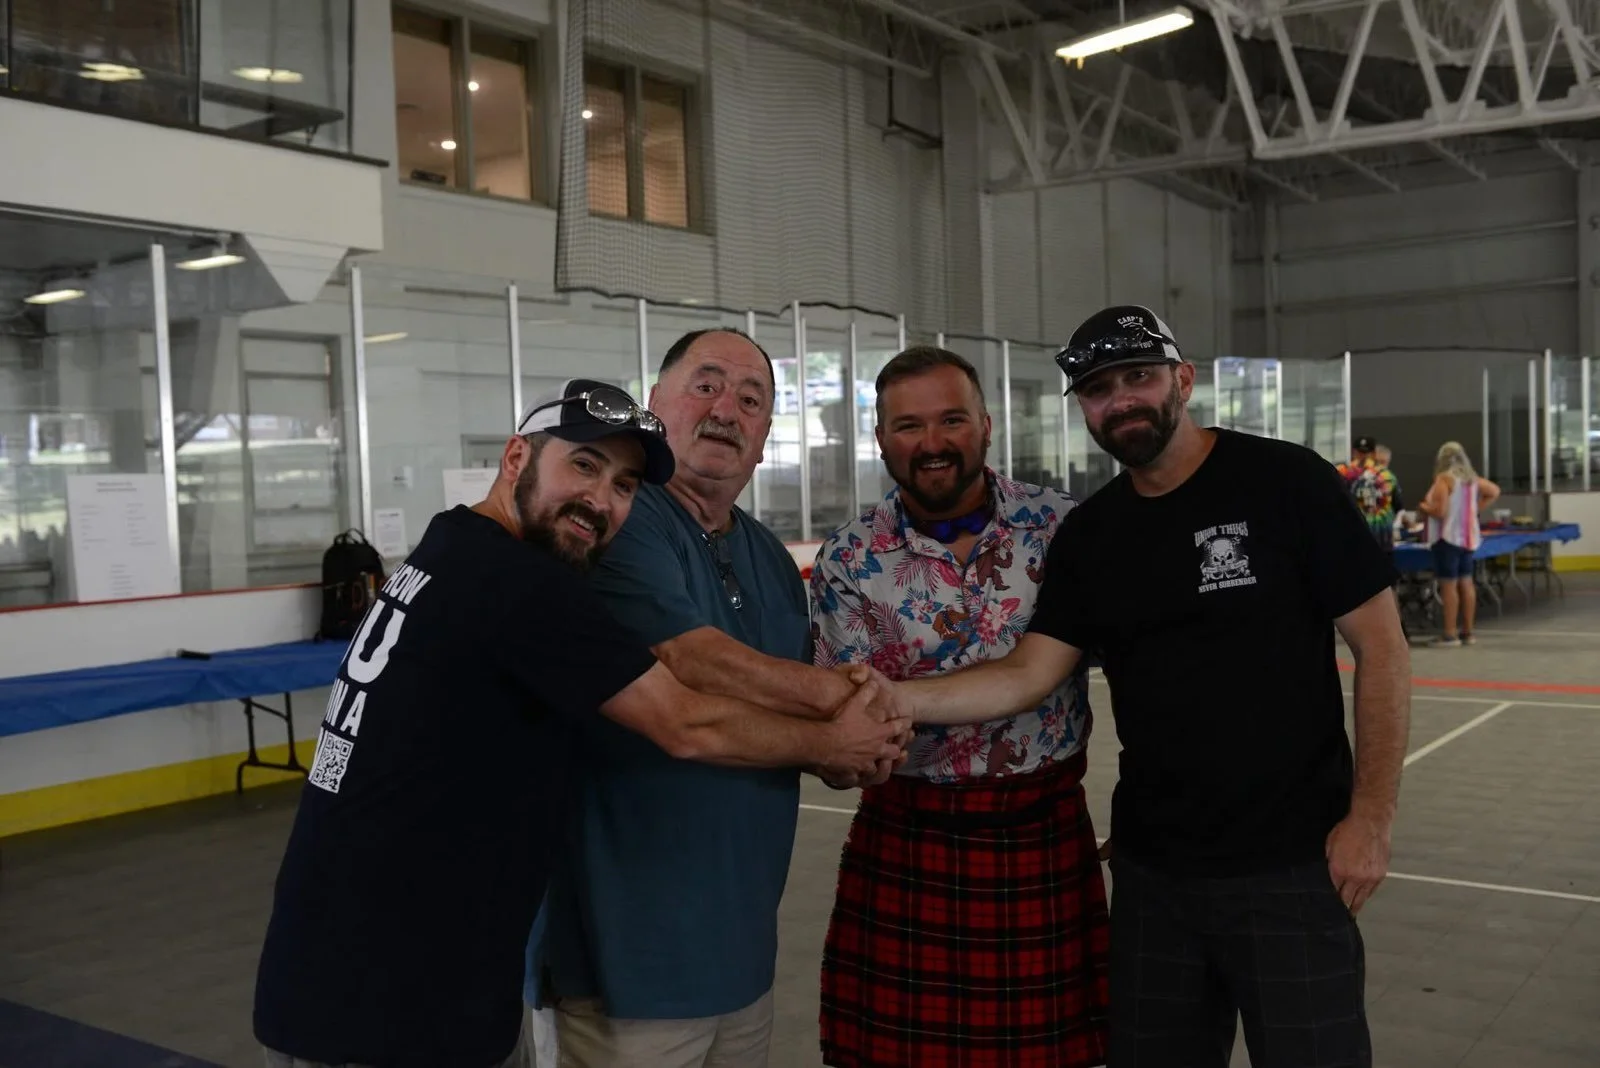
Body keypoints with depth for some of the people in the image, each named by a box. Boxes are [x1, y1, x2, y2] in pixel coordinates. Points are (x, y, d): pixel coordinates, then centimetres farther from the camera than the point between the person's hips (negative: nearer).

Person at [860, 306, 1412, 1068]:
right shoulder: (1089, 535, 5)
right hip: (1149, 867, 5)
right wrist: (896, 697, -16)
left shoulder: (1286, 484, -8)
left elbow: (1380, 646, -8)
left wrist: (1370, 816, -12)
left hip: (1289, 862, -4)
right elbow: (1027, 675, -1)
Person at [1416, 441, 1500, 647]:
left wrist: (1423, 507, -2)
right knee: (1466, 583, 12)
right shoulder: (1472, 478, 9)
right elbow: (1494, 491, 23)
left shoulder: (1444, 479, -15)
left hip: (1448, 537, -8)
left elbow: (1440, 511, -20)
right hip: (1468, 537, 8)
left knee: (1448, 585, -5)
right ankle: (1467, 632, 17)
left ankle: (1450, 634, -5)